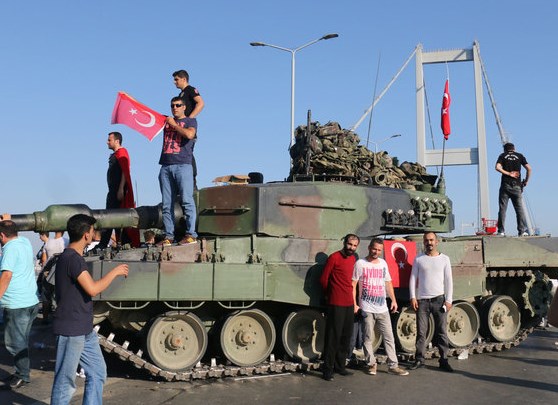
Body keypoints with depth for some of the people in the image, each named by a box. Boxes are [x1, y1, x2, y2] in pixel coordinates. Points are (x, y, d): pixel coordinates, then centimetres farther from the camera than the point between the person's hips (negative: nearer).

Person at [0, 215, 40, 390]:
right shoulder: (25, 242, 9)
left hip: (16, 305, -9)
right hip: (32, 301, 9)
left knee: (14, 342, 2)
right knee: (22, 340, 18)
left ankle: (23, 375, 9)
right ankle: (22, 371, 27)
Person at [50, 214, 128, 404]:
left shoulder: (74, 257, 12)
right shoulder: (71, 258, -19)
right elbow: (92, 289, -26)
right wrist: (115, 272, -15)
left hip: (85, 330, 10)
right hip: (70, 331, -10)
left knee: (97, 373, 16)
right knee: (65, 381, 2)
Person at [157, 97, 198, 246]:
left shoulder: (190, 121, 12)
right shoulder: (167, 120, 25)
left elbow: (189, 134, -9)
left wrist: (174, 124, 3)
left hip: (183, 166, -5)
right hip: (166, 167, 5)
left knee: (187, 201, -12)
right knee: (167, 204, 0)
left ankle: (191, 234, -13)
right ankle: (169, 236, 1)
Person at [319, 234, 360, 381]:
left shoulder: (353, 259, 12)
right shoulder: (334, 257, -9)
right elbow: (323, 279, -5)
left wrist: (353, 300, 16)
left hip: (349, 304, 7)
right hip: (336, 304, -7)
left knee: (346, 337, 13)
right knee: (333, 337, -4)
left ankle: (340, 366, 25)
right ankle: (328, 369, 3)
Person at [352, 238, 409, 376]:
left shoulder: (383, 263, 12)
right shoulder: (360, 263, -4)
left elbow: (388, 282, 19)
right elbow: (353, 285, -4)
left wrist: (393, 300, 12)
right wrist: (354, 304, -10)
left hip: (383, 308, 4)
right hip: (367, 308, -4)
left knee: (389, 337, 4)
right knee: (368, 338, 2)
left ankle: (393, 365, 10)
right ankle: (371, 364, 16)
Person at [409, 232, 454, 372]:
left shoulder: (444, 259, 6)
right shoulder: (419, 259, 5)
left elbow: (448, 280, 4)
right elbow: (413, 278, 5)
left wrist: (448, 300, -3)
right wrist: (413, 297, -3)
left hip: (439, 299, 0)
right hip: (422, 300, 0)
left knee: (442, 331, 3)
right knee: (421, 332, 3)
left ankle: (444, 360, 11)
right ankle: (419, 359, 12)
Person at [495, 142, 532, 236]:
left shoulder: (502, 155, 10)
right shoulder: (519, 156, 12)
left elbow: (498, 167, -9)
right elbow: (529, 168, 2)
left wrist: (508, 173, -5)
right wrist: (526, 181, 11)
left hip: (505, 185, -1)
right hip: (517, 186, 1)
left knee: (502, 209, 0)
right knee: (520, 209, 3)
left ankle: (501, 231, -4)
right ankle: (523, 231, -3)